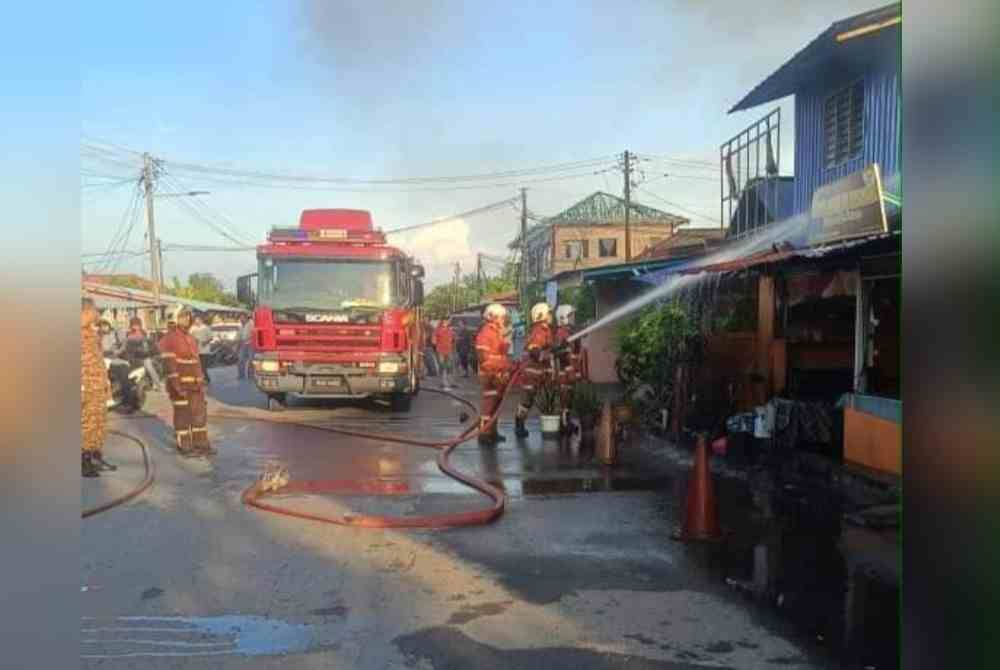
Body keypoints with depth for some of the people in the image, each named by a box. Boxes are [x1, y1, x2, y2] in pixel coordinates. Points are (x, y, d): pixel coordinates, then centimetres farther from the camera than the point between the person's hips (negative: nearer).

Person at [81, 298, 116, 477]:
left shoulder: (92, 332, 18)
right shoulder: (79, 332, -12)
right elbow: (81, 359, -18)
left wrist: (106, 382, 20)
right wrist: (81, 385, -22)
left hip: (99, 386, 9)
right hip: (86, 386, -9)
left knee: (100, 423, 13)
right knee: (86, 423, -7)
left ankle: (96, 458, 22)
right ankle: (84, 462, -3)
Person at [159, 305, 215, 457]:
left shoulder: (189, 337, 15)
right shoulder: (170, 338, -12)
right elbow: (169, 364, -18)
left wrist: (202, 381, 18)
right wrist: (176, 385, -23)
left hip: (194, 383, 8)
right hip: (180, 384, -8)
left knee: (200, 412, 9)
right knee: (183, 414, -2)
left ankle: (201, 444, 15)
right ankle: (184, 447, 5)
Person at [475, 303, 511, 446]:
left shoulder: (498, 332, 17)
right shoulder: (485, 333, -14)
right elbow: (483, 356, -20)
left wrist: (507, 369, 17)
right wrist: (492, 373, -22)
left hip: (500, 374, 10)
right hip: (490, 374, -10)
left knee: (496, 402, 14)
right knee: (489, 402, -10)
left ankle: (492, 431, 23)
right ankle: (484, 433, -6)